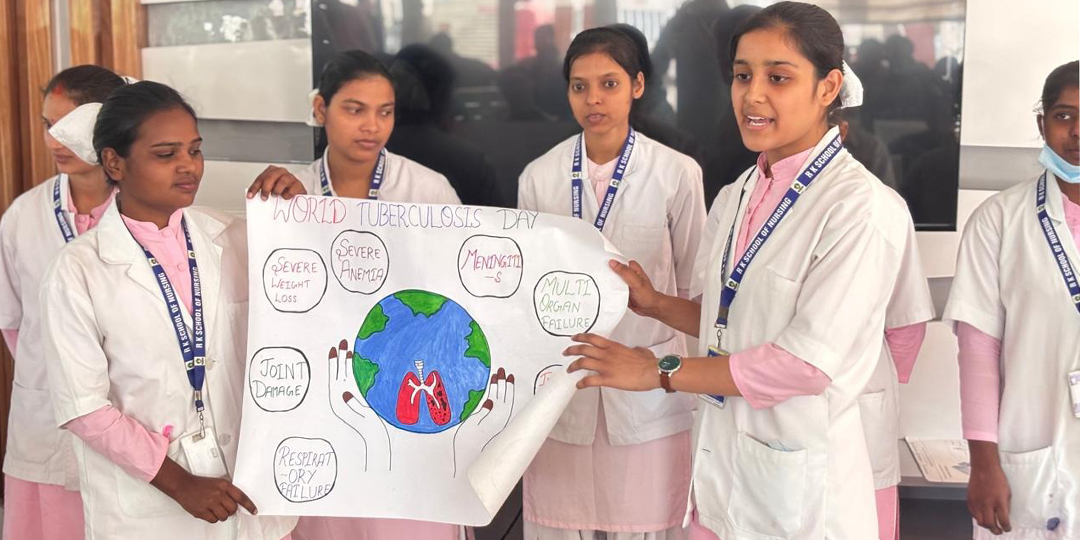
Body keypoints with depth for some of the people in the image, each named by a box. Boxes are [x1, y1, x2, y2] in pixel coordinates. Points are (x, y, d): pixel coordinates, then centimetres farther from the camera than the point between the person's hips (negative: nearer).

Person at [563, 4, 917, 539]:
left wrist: (660, 371, -15)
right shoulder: (735, 197, 6)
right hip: (719, 458, 6)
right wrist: (656, 305, -4)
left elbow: (809, 360, -20)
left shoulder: (863, 208, -18)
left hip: (798, 476, -6)